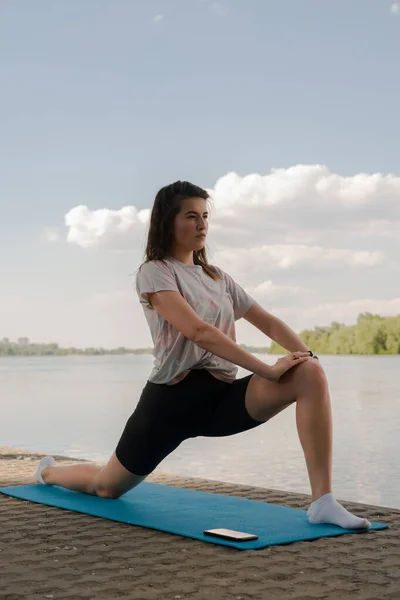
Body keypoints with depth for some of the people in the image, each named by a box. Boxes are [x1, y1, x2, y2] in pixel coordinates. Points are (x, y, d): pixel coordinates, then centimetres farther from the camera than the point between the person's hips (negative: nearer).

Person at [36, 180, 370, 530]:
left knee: (311, 375, -19)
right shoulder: (154, 272, -6)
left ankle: (323, 501, -24)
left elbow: (268, 322, 10)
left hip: (221, 395, 5)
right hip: (173, 397, -4)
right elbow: (198, 331, -20)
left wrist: (305, 353, -10)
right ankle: (48, 473, 47)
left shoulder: (217, 278, 16)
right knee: (108, 487, 10)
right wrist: (268, 370, -25)